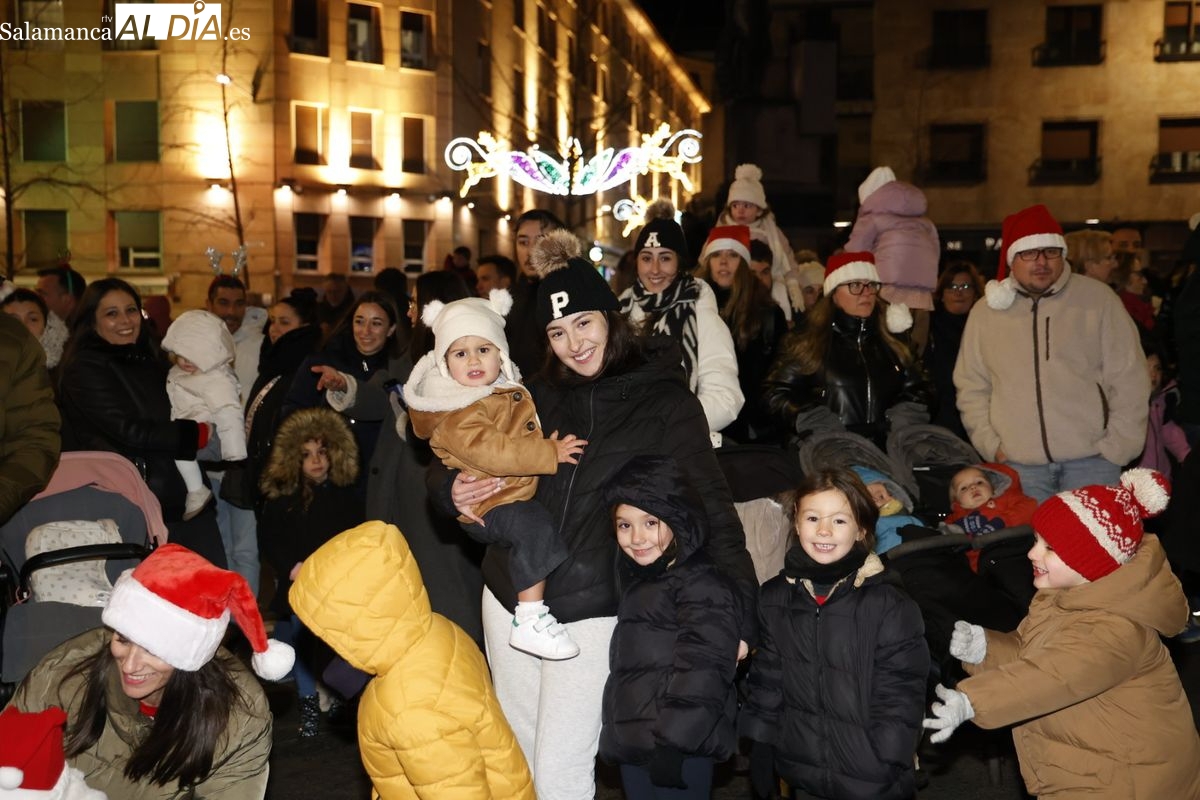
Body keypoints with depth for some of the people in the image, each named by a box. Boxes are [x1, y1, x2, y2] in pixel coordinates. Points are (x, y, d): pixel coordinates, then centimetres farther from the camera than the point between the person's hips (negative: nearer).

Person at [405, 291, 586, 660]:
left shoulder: (509, 390, 10)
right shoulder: (456, 415, -20)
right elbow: (490, 452, -30)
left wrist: (550, 446, 16)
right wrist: (550, 453, -28)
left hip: (521, 492, 10)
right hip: (488, 506, -10)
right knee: (535, 525, -33)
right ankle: (529, 621, -30)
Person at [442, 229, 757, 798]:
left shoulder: (666, 402, -5)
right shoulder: (537, 396, 7)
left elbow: (710, 505, -7)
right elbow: (488, 467, 16)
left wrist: (739, 610, -17)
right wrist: (458, 493, -8)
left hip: (592, 612, -4)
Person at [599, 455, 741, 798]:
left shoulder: (702, 586, -12)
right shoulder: (637, 578, 16)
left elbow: (701, 673, -20)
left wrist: (673, 743, -22)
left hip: (679, 751, -9)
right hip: (633, 745, 9)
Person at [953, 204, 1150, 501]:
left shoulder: (1098, 298, 1)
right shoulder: (985, 312, 7)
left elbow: (1129, 379, 2)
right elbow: (971, 386, 12)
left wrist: (1117, 446, -4)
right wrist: (991, 444, 2)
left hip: (1091, 459, -1)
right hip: (1018, 465, 1)